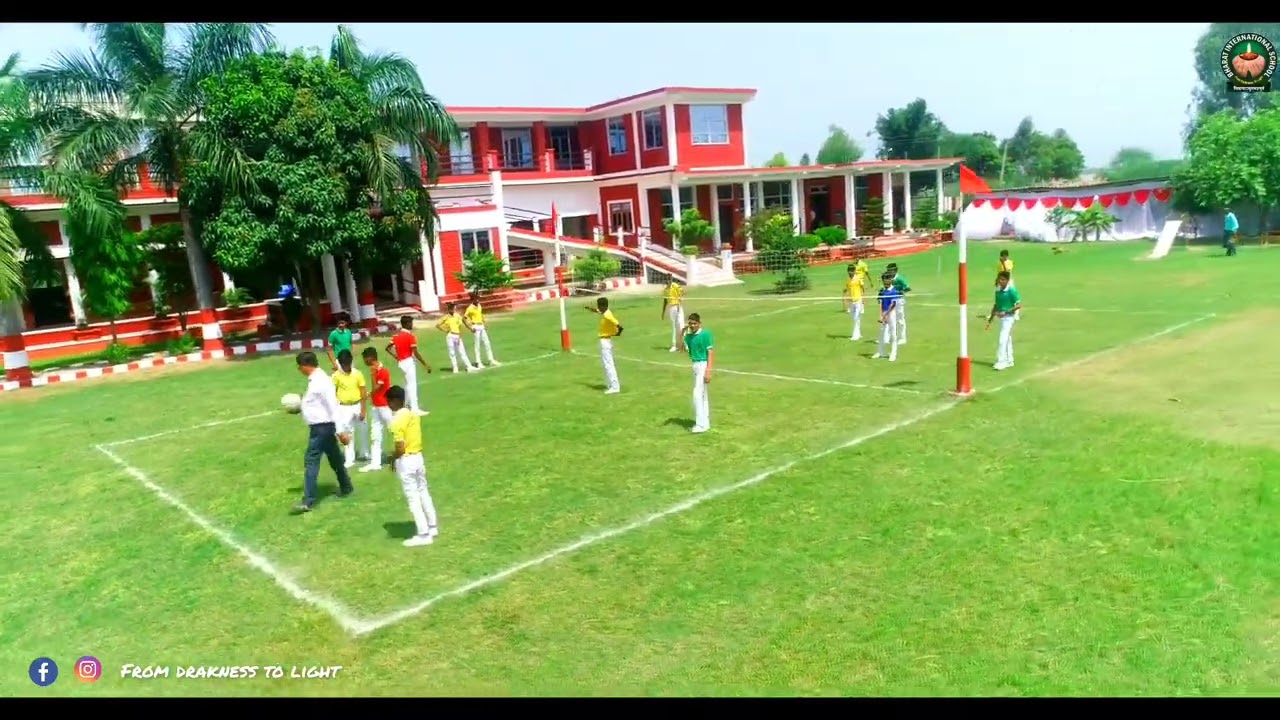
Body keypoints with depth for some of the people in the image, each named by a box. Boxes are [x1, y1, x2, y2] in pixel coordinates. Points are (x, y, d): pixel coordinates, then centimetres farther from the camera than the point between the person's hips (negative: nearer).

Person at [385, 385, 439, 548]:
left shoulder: (396, 422, -20)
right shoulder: (414, 414, 4)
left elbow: (400, 449, -22)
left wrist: (392, 458, -4)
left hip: (406, 461, -8)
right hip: (418, 456, 8)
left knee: (413, 498, 0)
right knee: (423, 492, 19)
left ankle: (423, 535, 5)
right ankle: (432, 527, 29)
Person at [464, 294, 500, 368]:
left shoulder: (479, 306, 9)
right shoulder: (470, 308, -14)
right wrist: (471, 328, -18)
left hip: (482, 326, 8)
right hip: (476, 327, -8)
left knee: (487, 343, 9)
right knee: (477, 345, -3)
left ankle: (491, 360, 15)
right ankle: (478, 362, 4)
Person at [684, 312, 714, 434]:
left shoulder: (705, 334, -13)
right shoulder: (689, 336, 8)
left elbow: (711, 353, -15)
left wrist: (708, 371, -22)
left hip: (703, 365, -8)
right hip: (695, 365, 8)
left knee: (697, 394, -10)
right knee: (702, 394, 13)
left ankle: (701, 424, -6)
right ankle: (705, 423, 21)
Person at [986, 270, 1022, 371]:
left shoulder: (1011, 291, -15)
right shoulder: (998, 291, 6)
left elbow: (1019, 305, -16)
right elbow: (996, 305, 15)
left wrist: (1006, 312, -22)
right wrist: (990, 320, 16)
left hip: (1009, 317, -8)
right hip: (1001, 317, 8)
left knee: (1002, 340, -12)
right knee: (1007, 339, 17)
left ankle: (1001, 362, -8)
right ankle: (1009, 361, 26)